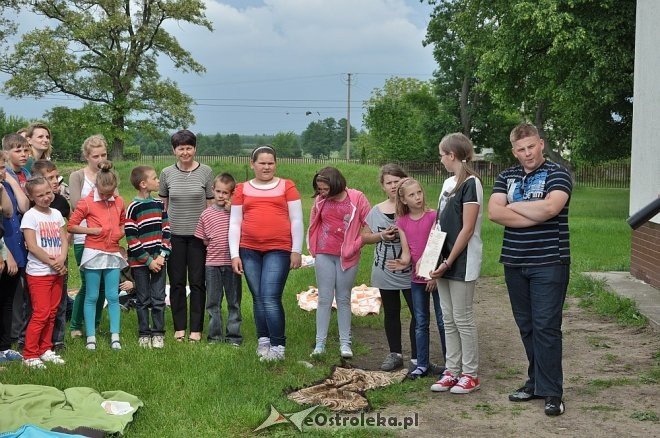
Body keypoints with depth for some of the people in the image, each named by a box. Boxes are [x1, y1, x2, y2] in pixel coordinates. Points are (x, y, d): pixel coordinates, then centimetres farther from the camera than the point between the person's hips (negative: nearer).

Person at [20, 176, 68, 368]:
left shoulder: (56, 214, 10)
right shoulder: (30, 216, -8)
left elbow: (64, 240, 9)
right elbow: (32, 246, -14)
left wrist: (61, 260, -9)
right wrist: (52, 262, -13)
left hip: (57, 271, 6)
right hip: (38, 272, -6)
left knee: (52, 313, 10)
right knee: (41, 313, -9)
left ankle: (45, 350, 20)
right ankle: (29, 355, -2)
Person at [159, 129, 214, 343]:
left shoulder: (205, 172, -1)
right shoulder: (167, 173, 3)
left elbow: (211, 205, 2)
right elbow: (162, 205, 10)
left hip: (198, 234, -1)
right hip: (174, 234, 1)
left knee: (197, 282, 2)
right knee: (177, 282, 7)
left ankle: (196, 329, 11)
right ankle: (179, 327, 17)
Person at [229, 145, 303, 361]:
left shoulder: (287, 186, 7)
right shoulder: (242, 189, 11)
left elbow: (296, 220, 5)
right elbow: (234, 224, 9)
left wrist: (296, 251, 0)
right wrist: (234, 254, 2)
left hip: (278, 250, -3)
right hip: (249, 250, 3)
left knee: (271, 298, -12)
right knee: (258, 298, 7)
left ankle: (278, 346, -6)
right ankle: (263, 341, 17)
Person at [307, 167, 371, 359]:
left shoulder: (357, 198, -8)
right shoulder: (320, 199, 1)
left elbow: (369, 225, -4)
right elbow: (314, 223, 14)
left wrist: (356, 245, -7)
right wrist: (313, 246, 7)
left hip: (347, 256, -2)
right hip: (324, 255, 2)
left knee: (343, 299, 6)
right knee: (324, 299, 3)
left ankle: (345, 343, 11)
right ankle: (320, 343, 6)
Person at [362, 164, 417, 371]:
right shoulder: (376, 211, 8)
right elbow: (365, 237, 12)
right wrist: (382, 235, -6)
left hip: (410, 271, -4)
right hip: (385, 272, 4)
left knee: (417, 313, -5)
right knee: (391, 313, 13)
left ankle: (416, 357, 2)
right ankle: (395, 354, 24)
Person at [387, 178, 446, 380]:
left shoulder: (433, 216, -9)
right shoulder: (402, 222, 4)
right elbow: (406, 251, 1)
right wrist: (403, 263, -21)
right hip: (417, 278, 4)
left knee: (443, 321, 2)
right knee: (421, 323, 10)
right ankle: (422, 365, 17)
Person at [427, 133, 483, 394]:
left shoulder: (470, 183, -13)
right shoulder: (448, 183, 13)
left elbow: (467, 229, -16)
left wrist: (448, 262, -16)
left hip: (462, 263, -8)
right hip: (444, 261, 8)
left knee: (463, 319, -1)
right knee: (448, 319, 11)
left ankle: (470, 375, 9)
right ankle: (452, 371, 19)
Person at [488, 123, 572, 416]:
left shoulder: (557, 175, -3)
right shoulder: (506, 178, 12)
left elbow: (549, 208, -21)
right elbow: (493, 212, -4)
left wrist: (514, 206, -7)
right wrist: (535, 216, -12)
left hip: (548, 263, -5)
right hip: (514, 263, 5)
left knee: (546, 327, -7)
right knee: (526, 326, 10)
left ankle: (552, 392, -2)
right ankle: (536, 382, 20)